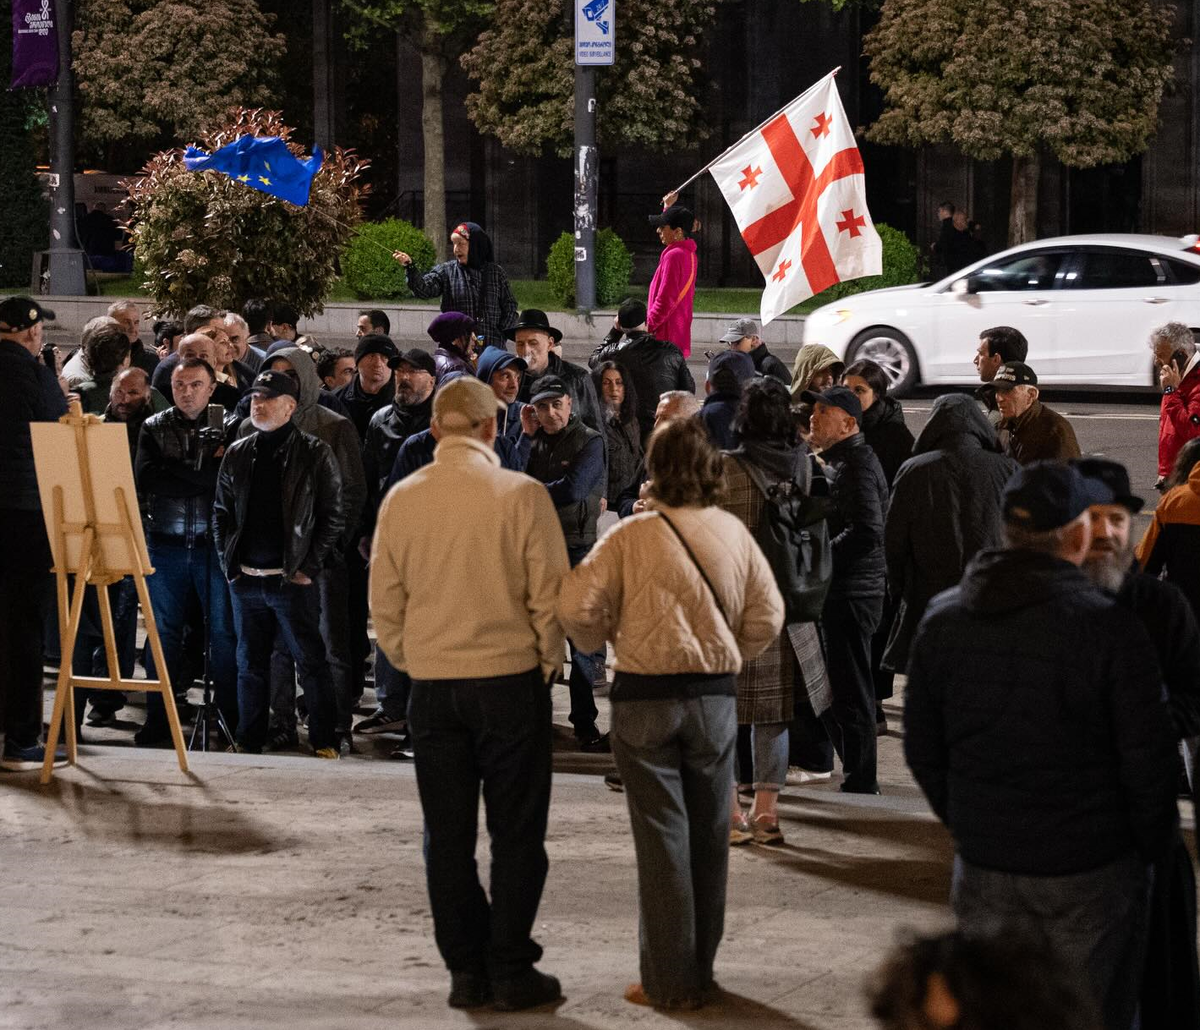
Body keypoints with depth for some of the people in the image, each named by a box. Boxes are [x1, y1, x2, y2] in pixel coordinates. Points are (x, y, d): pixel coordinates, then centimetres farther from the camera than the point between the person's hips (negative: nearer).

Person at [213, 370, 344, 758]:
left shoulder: (315, 454, -3)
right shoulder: (238, 454, 11)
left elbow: (333, 517, -3)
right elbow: (221, 511, 17)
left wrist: (309, 568, -8)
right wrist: (228, 563, 7)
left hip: (292, 580, -5)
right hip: (246, 579, 5)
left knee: (311, 661, -3)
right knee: (250, 663, 10)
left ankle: (324, 741, 2)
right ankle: (249, 740, 17)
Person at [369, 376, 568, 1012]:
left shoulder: (402, 500, 0)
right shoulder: (521, 495, -9)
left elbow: (385, 603, 5)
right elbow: (550, 594, -7)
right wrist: (548, 660, 8)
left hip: (432, 687, 3)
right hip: (510, 677, -3)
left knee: (447, 835, 9)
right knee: (516, 832, 6)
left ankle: (465, 971, 11)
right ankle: (511, 970, 5)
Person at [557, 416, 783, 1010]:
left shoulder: (631, 536, -10)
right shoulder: (734, 533, 0)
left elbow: (576, 608, -15)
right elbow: (767, 617, 2)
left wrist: (604, 640, 6)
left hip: (645, 698, -3)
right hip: (716, 695, 3)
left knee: (662, 837, 2)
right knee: (708, 835, 13)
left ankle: (670, 982, 5)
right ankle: (701, 970, 22)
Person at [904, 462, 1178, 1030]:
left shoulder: (942, 621, 0)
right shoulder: (1110, 628, -16)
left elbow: (921, 749, 7)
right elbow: (1147, 761, -11)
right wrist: (1150, 846, 5)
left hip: (984, 870, 4)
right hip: (1091, 875, -4)